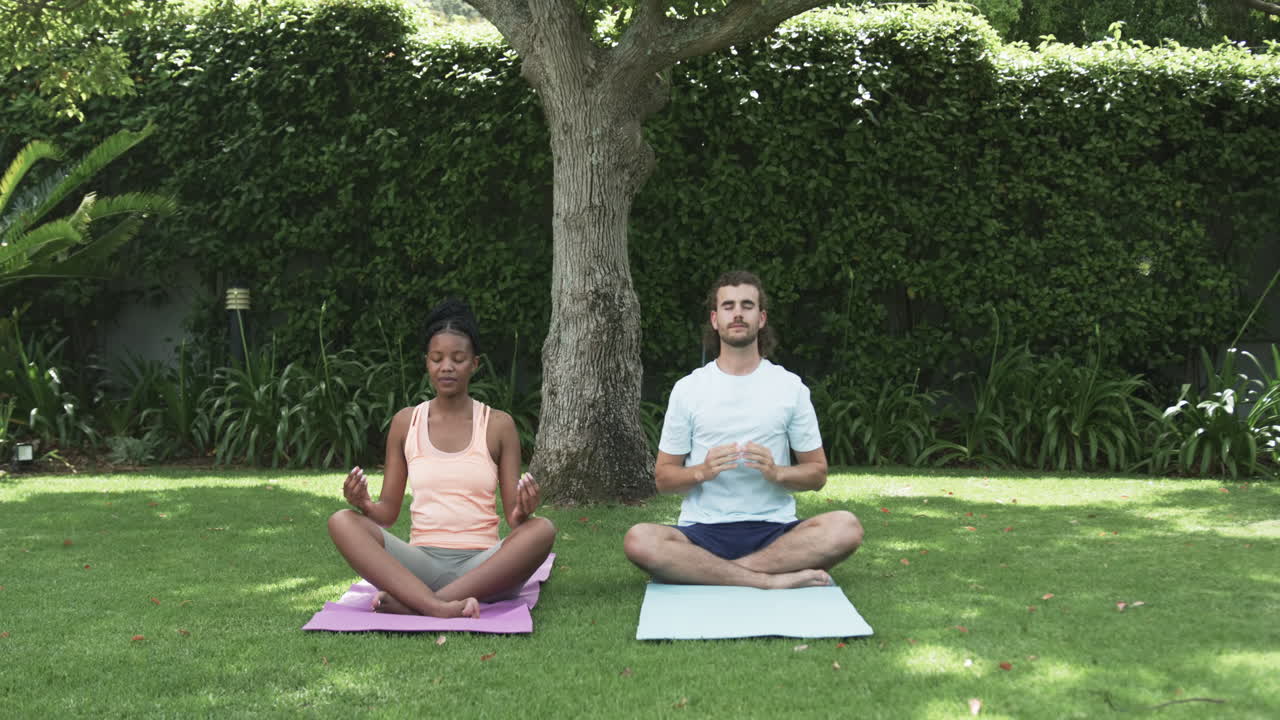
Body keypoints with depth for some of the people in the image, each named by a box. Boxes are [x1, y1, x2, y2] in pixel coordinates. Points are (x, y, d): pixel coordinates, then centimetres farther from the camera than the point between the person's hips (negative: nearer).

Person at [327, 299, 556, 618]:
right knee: (342, 521, -21)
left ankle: (412, 602, -34)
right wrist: (366, 505, -12)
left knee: (542, 529, -30)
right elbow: (388, 511, 11)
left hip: (482, 566, -1)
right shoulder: (406, 422, 10)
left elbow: (513, 516, 4)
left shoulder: (498, 424, 6)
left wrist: (522, 512, -20)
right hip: (422, 562, 1)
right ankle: (438, 607, -41)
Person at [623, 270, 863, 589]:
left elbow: (817, 473, 10)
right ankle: (772, 579, -29)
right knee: (639, 540, -32)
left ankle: (706, 571, -26)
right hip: (702, 530, 0)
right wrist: (702, 472, -12)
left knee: (845, 527, -30)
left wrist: (777, 473, -11)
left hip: (773, 530, 1)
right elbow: (663, 477, 9)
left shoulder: (790, 386, 10)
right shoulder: (688, 389, 9)